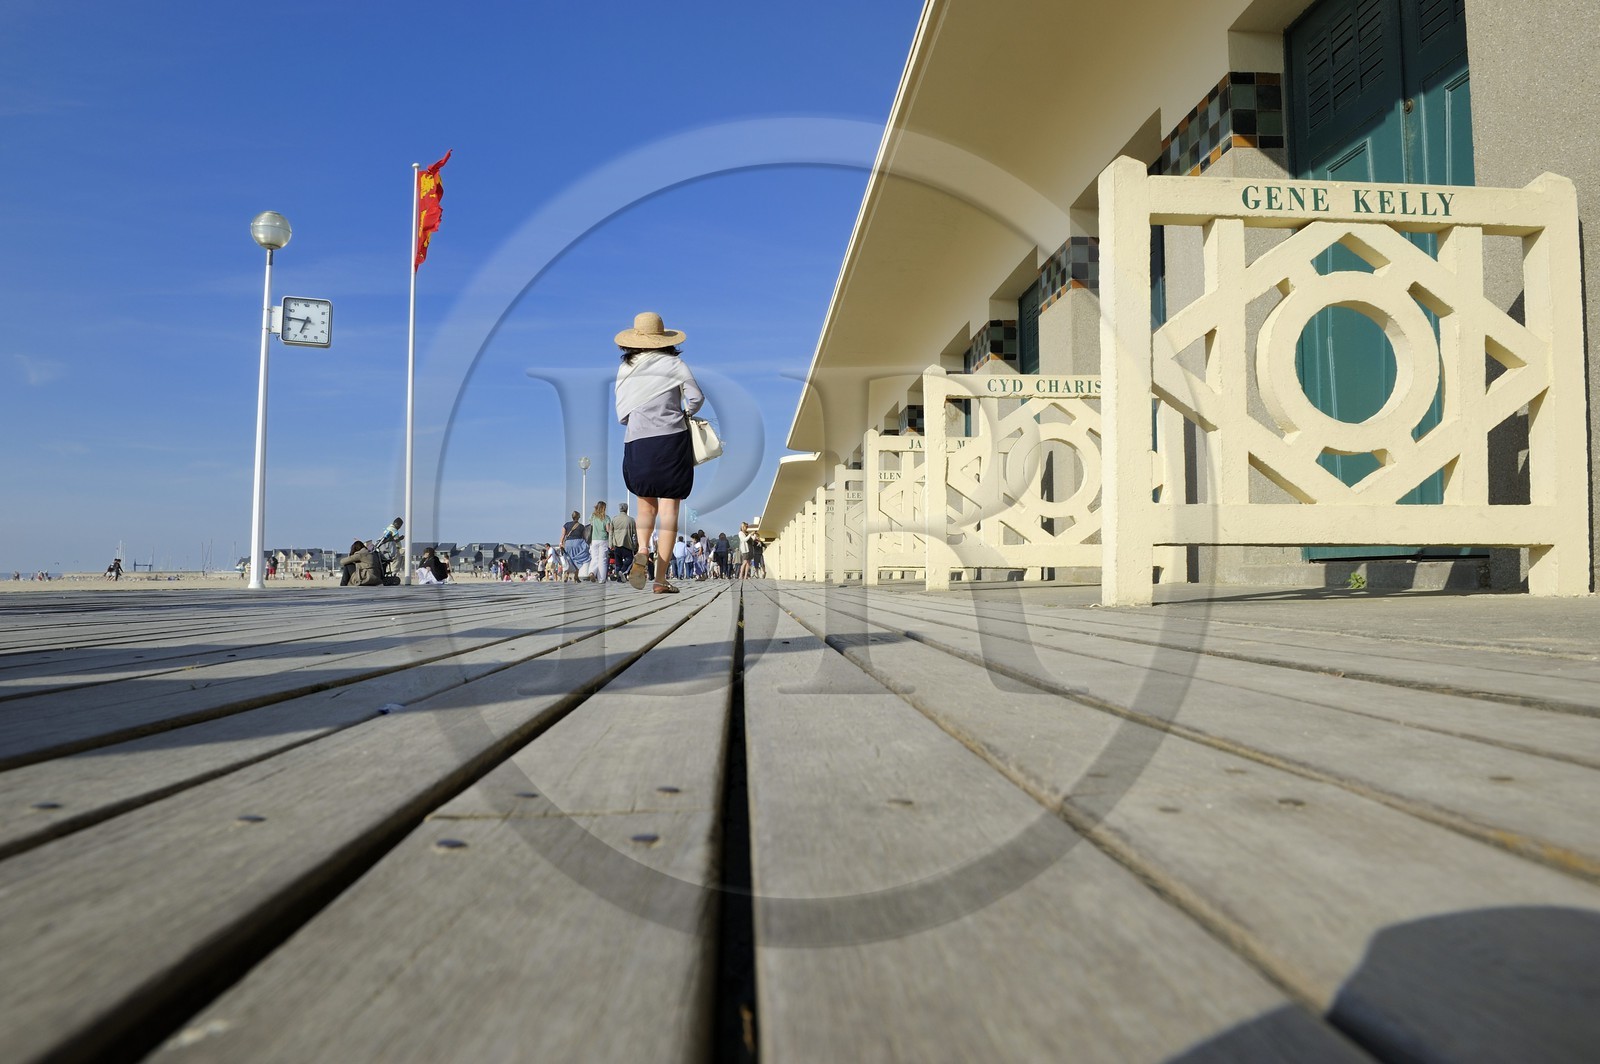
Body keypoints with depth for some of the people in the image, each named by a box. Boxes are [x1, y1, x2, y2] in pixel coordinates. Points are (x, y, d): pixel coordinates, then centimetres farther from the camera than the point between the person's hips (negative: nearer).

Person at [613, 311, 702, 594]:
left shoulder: (625, 368, 8)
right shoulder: (673, 363, 0)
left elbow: (621, 414, 8)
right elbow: (696, 397, -2)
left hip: (636, 443, 2)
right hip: (672, 440, -2)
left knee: (646, 506, 18)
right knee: (669, 508, 1)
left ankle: (640, 557, -8)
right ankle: (661, 578, -1)